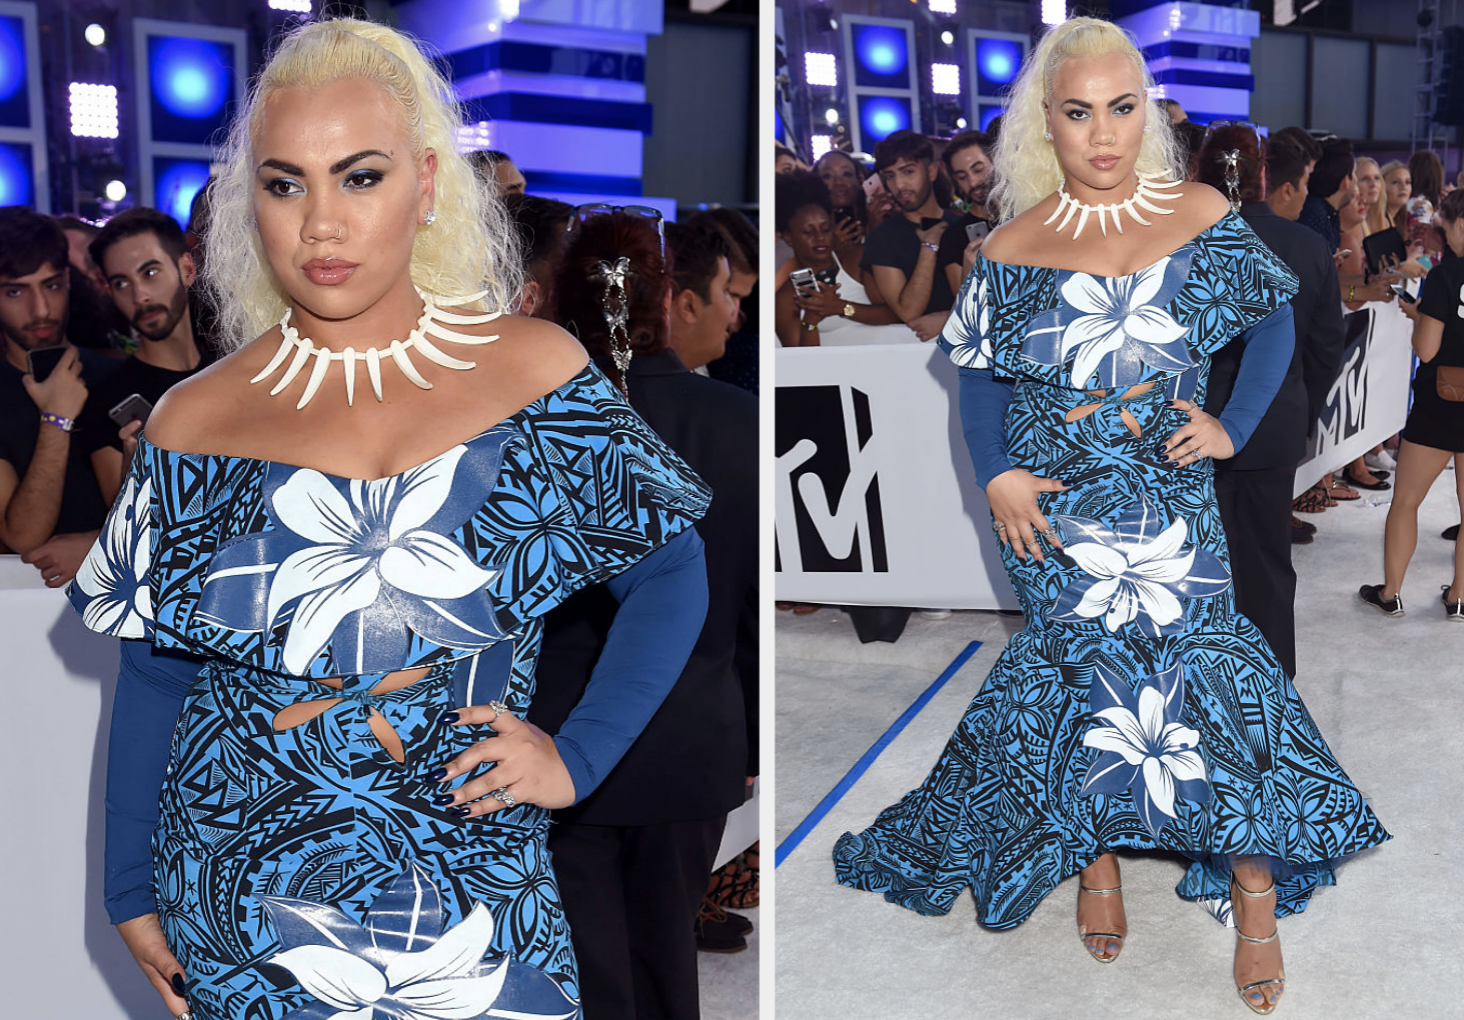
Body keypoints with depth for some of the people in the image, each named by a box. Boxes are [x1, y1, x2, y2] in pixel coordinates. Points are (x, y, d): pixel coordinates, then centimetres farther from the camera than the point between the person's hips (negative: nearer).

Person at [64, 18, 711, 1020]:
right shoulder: (196, 423, -3)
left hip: (470, 893, 0)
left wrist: (577, 756, -6)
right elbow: (153, 671, 5)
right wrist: (131, 891, 8)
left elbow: (671, 573, 3)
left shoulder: (538, 371, -5)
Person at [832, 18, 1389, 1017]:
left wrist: (1233, 425, 0)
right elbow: (977, 371, 8)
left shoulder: (1204, 218, -1)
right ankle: (1096, 858, 25)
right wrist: (996, 472, -5)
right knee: (1089, 676, 3)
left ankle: (1255, 888, 13)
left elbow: (1275, 318, 11)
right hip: (1056, 510, 0)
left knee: (1206, 674, -4)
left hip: (1172, 499, 1)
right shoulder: (1013, 250, -3)